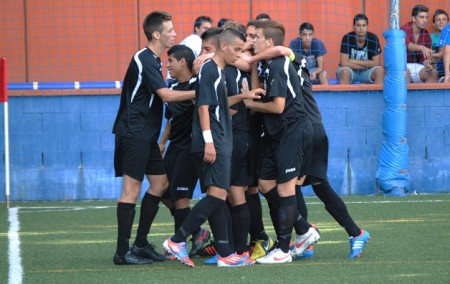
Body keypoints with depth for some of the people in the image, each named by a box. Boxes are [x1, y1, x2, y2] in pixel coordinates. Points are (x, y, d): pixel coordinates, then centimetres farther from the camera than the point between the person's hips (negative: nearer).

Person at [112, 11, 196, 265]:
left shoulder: (153, 60, 15)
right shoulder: (144, 60, -15)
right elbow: (166, 95, -22)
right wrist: (198, 93, -20)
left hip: (145, 135, 10)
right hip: (133, 134, -10)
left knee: (160, 183, 11)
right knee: (132, 190, -9)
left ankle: (141, 243, 16)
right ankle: (123, 252, -8)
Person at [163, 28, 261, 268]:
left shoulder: (219, 71, 20)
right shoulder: (209, 69, -9)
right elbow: (203, 106, -16)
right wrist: (209, 142, -20)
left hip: (221, 144, 10)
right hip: (212, 143, -10)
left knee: (218, 197, 7)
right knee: (217, 194, -16)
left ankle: (226, 253, 7)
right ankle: (177, 240, -16)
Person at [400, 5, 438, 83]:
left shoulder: (426, 35, 4)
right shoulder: (404, 30, -13)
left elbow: (425, 57, 4)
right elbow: (407, 45, -35)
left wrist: (427, 64, -21)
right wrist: (422, 48, -54)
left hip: (417, 66, 5)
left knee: (433, 72, -22)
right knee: (406, 72, -37)